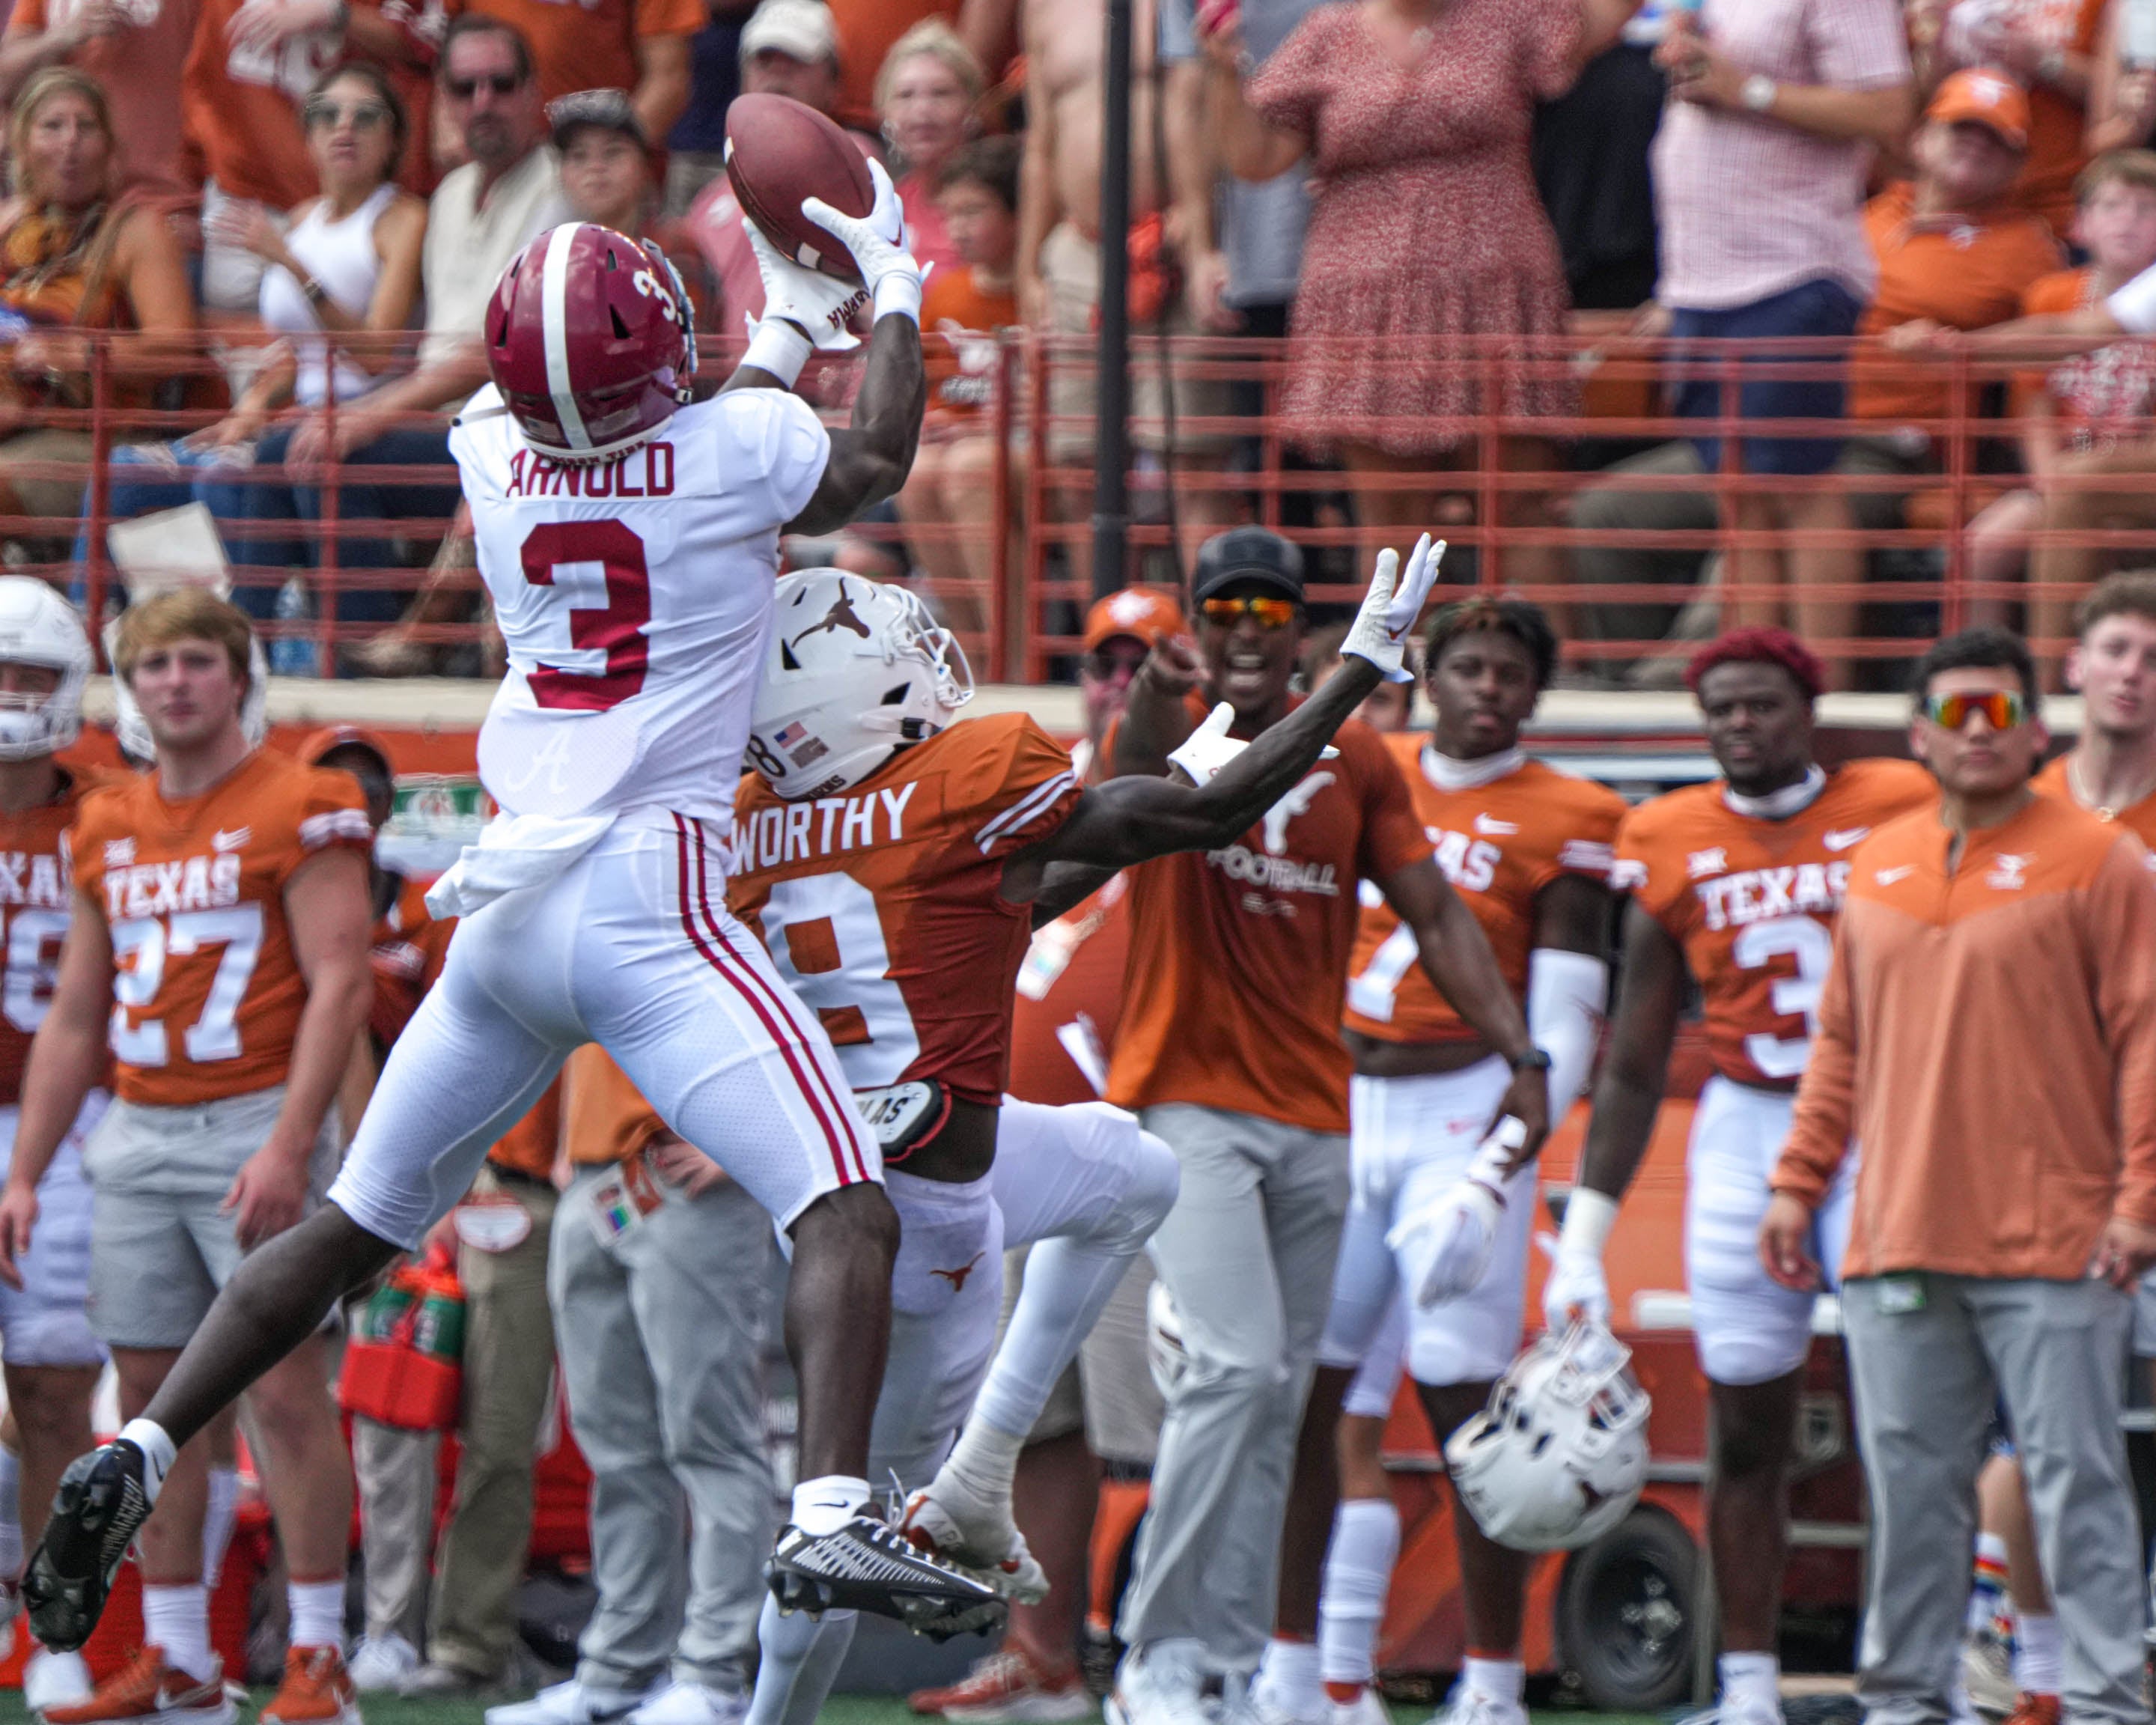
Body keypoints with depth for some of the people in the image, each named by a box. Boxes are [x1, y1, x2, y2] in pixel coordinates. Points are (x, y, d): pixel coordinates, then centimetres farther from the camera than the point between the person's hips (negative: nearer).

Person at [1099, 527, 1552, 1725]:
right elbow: (1134, 786, -31)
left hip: (1314, 1118, 6)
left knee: (1281, 1397, 8)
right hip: (1188, 1101, -6)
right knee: (1237, 1365, -19)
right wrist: (1156, 715, -56)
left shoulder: (1356, 762, 8)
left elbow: (1435, 914, 10)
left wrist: (1521, 1053, -1)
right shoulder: (1173, 730, -6)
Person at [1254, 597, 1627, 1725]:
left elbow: (1562, 1017, -6)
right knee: (1296, 1389, 2)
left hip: (1462, 1112, -4)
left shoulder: (1563, 821, -1)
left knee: (1465, 1396, -8)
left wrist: (1507, 1158, -17)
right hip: (1333, 1108, 4)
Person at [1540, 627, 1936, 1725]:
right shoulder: (1672, 849, 5)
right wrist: (1583, 1234, 5)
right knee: (1747, 1434, 2)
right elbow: (1632, 1067, 9)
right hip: (1744, 1132, 2)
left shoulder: (1897, 813, 0)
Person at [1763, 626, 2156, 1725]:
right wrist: (1797, 1182, 15)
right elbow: (1841, 1045, 21)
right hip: (1899, 1242, 5)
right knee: (1910, 1482, 7)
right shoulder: (1876, 866, 15)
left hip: (2052, 1246, -5)